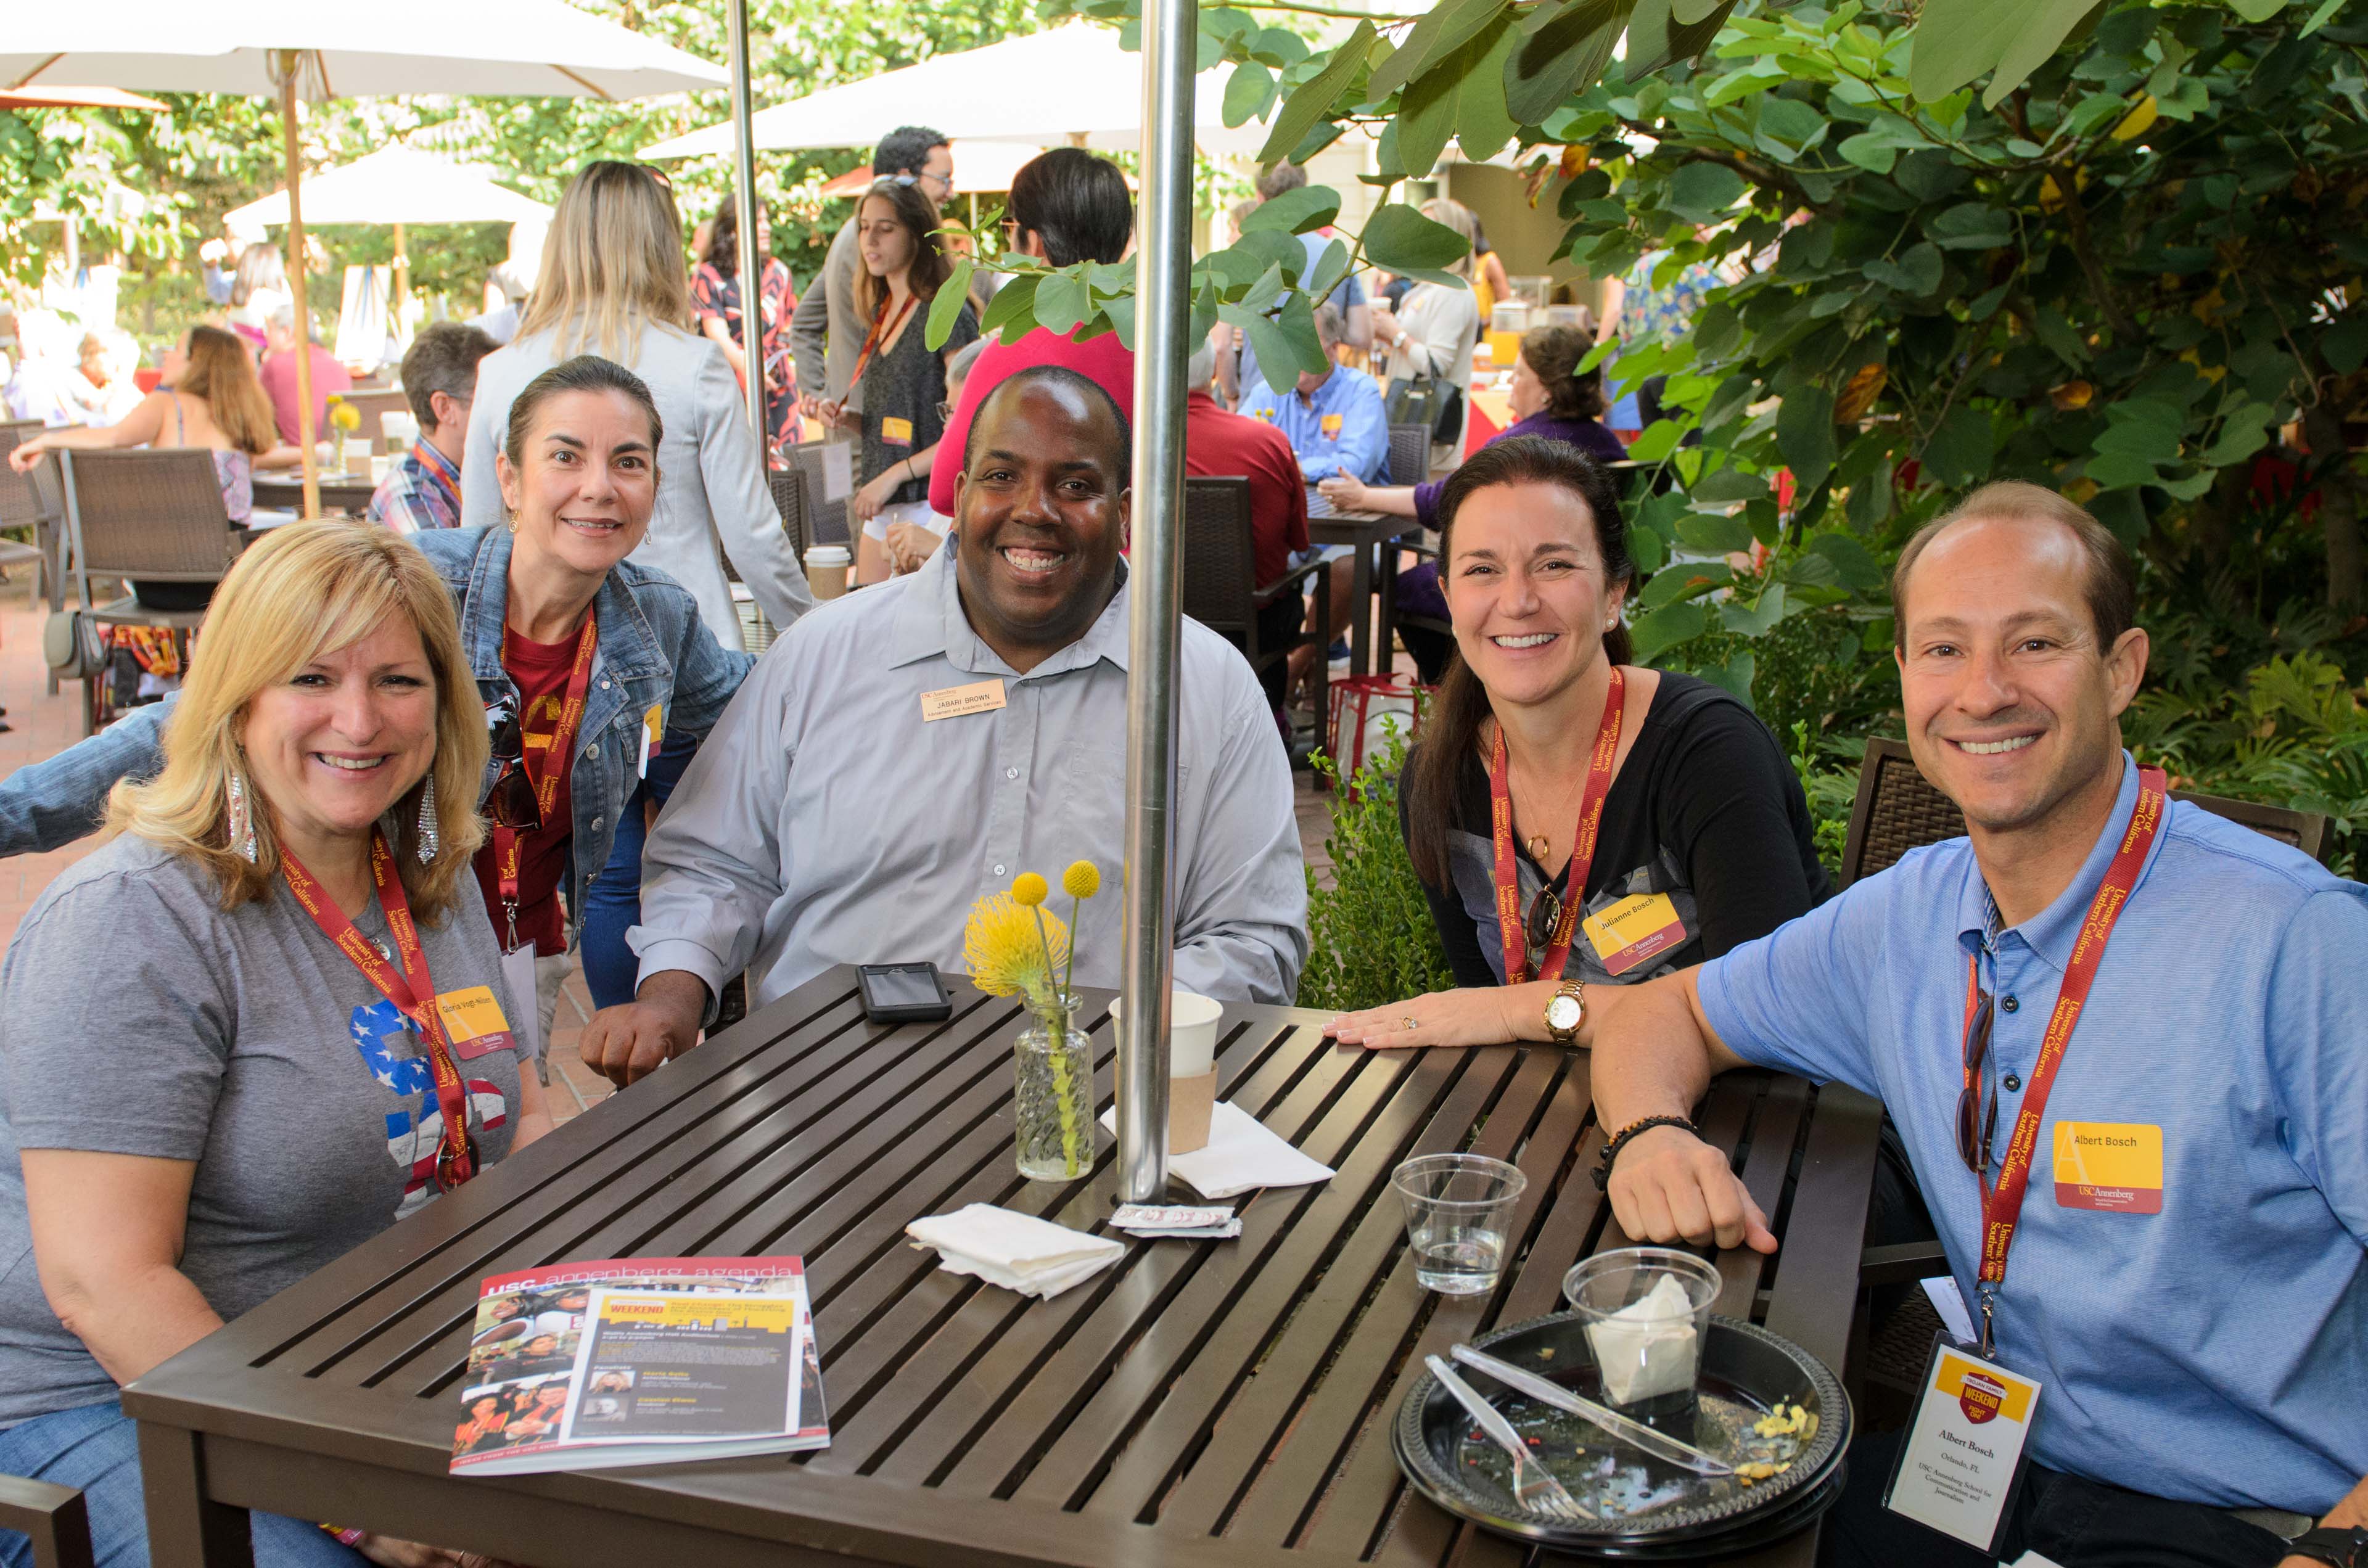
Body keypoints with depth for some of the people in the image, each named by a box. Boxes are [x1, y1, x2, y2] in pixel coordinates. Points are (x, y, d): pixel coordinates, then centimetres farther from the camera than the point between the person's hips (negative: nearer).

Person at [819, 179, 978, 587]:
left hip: (932, 505, -8)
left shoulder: (948, 315, -11)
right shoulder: (880, 316, 14)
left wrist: (895, 475, -17)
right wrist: (847, 418, 3)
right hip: (882, 509, 8)